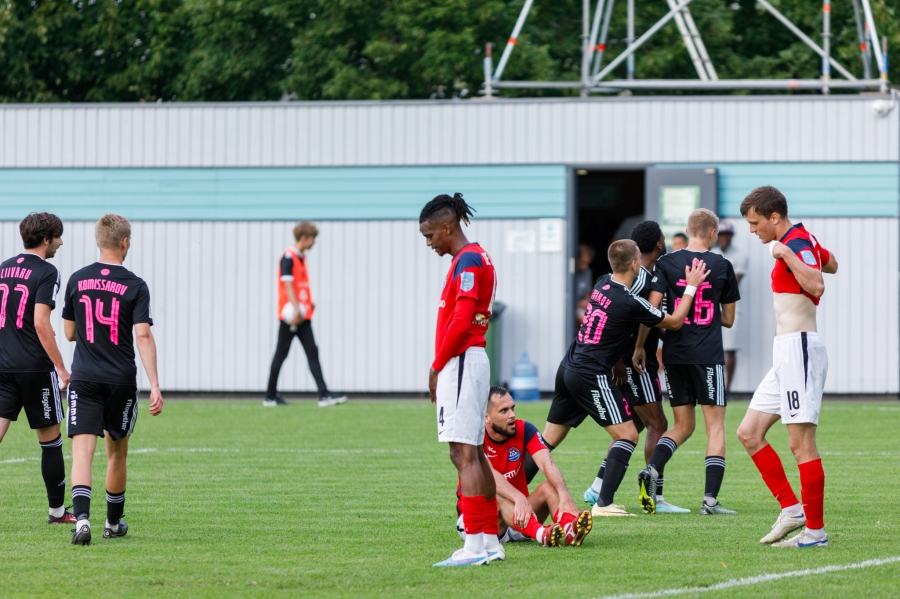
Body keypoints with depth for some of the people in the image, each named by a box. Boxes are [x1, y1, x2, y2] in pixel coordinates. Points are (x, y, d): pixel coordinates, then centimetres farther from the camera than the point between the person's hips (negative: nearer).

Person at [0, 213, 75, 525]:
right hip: (35, 367, -5)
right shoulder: (45, 272, -10)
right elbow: (41, 324, -18)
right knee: (50, 440, 9)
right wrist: (61, 367, -14)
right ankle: (57, 511, 19)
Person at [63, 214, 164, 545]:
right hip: (122, 381, 0)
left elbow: (69, 333, 11)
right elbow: (143, 336, -13)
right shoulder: (135, 286, -5)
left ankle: (82, 518, -28)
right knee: (117, 452, 16)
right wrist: (155, 386, -14)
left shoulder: (77, 280, 3)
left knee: (82, 451, -7)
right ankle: (114, 523, 29)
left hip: (84, 380, 0)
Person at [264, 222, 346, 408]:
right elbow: (287, 284, -20)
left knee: (312, 353, 0)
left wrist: (308, 303, 14)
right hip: (290, 315, -9)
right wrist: (296, 309, -26)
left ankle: (324, 395, -6)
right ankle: (270, 396, 9)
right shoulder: (288, 257, -12)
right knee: (281, 354, 0)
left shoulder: (301, 257, 14)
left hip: (303, 315, 9)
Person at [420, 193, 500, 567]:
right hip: (469, 362, 11)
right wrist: (442, 367, 11)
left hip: (460, 363, -11)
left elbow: (461, 321, -19)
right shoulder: (473, 258, 18)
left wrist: (437, 366, -10)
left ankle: (474, 546, -15)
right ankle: (491, 541, 18)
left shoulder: (467, 261, -13)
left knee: (464, 454, -12)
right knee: (475, 454, 14)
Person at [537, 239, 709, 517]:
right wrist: (691, 287, 6)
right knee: (627, 434, -5)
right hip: (592, 376, -9)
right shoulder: (630, 302, -16)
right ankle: (603, 503, -14)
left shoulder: (602, 284, 7)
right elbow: (674, 322, -1)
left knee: (549, 440, 14)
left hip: (568, 368, 9)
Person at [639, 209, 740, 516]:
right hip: (708, 355, -3)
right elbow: (728, 318, 9)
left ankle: (651, 469, -10)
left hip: (674, 354, 3)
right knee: (715, 426, 2)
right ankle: (710, 499, -8)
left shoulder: (666, 263, 2)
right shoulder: (722, 266, 2)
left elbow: (651, 308, -6)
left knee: (684, 424, 15)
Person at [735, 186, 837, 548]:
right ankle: (791, 509, 12)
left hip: (799, 349, -11)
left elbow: (816, 286, -32)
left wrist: (787, 254, -29)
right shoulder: (802, 240, 15)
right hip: (785, 354, 11)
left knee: (801, 443, -9)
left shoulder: (797, 242, -15)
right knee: (749, 433, 11)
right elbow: (831, 265, 34)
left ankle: (815, 531, -6)